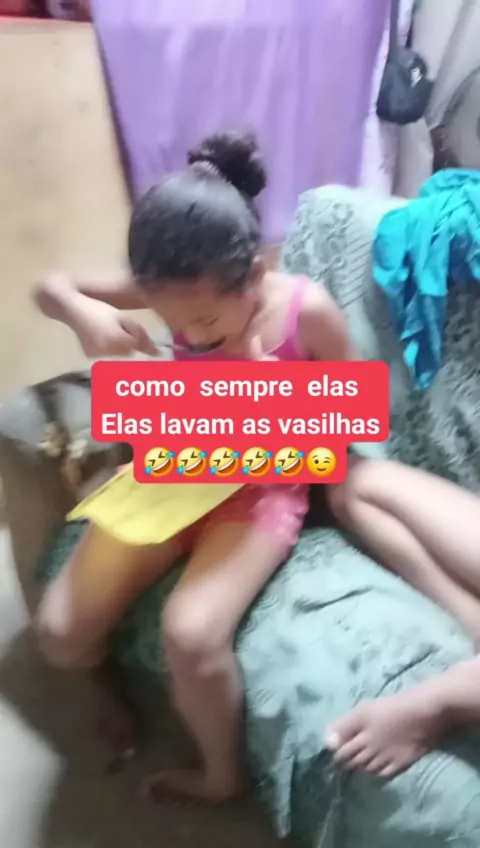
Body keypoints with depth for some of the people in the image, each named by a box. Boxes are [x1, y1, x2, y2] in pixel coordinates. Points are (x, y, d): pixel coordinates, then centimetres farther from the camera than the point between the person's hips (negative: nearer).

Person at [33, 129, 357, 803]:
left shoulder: (309, 312, -19)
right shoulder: (180, 292, -12)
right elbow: (50, 287, -1)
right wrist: (83, 312, -25)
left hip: (262, 488, -3)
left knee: (190, 636, -28)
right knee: (59, 631, -8)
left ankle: (221, 776, 6)